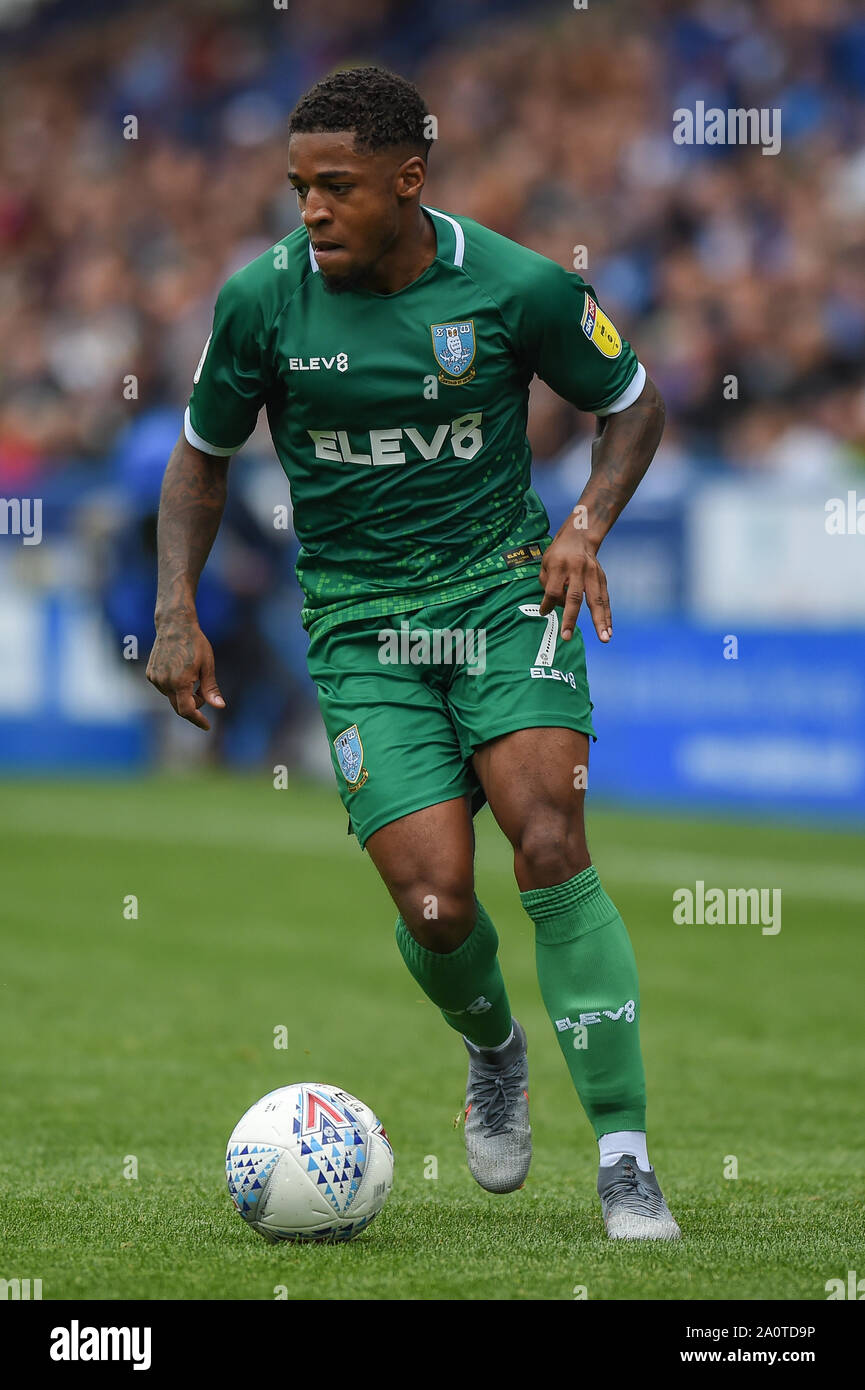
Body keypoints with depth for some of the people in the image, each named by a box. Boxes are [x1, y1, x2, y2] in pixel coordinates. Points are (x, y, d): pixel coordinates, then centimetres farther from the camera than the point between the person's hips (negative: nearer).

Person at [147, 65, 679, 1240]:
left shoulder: (517, 287, -9)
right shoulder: (262, 302, -6)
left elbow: (632, 405, 8)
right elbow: (201, 456, 10)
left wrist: (586, 525, -9)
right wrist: (177, 611, -2)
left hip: (504, 589, -1)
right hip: (359, 623, 1)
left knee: (550, 844, -22)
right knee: (436, 909, -13)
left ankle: (625, 1159, -15)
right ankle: (493, 1051, 25)